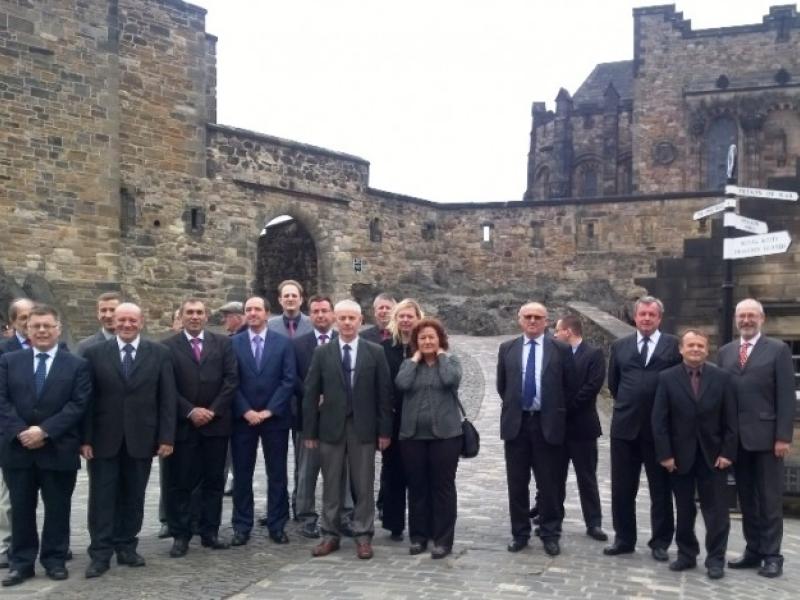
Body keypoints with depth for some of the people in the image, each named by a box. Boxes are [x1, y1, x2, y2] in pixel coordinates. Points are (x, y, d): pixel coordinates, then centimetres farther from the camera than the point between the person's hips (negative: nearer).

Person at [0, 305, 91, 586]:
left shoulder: (77, 365, 1)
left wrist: (45, 430, -16)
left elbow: (78, 404, -7)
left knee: (57, 508, 7)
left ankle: (55, 560, 20)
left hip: (58, 449, -1)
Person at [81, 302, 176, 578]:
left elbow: (167, 398, 0)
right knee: (102, 498, 4)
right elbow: (87, 399, -1)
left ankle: (127, 548, 22)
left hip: (141, 439, 1)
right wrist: (85, 438, -7)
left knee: (133, 498, 10)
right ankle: (100, 553, 12)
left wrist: (166, 437, -5)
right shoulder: (94, 353, 1)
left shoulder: (159, 354, 2)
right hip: (104, 439, -1)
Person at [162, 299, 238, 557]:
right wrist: (190, 411, -13)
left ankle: (210, 532, 17)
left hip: (216, 423, 2)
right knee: (180, 482, 3)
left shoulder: (223, 343, 7)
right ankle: (180, 535, 12)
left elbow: (231, 379, 0)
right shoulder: (168, 347, 2)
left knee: (214, 481, 7)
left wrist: (213, 410, -9)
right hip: (183, 424, -2)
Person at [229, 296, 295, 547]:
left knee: (277, 474, 6)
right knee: (242, 474, 6)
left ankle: (277, 525, 15)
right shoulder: (233, 343, 3)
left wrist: (269, 410, -11)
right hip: (242, 418, 0)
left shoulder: (283, 342, 2)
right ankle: (242, 526, 15)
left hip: (275, 417, 0)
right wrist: (246, 411, -11)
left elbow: (288, 380, -3)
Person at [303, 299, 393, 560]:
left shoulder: (375, 352, 1)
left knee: (364, 486, 5)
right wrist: (310, 431, -1)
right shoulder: (322, 352, 2)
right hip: (331, 428, 1)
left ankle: (363, 536, 15)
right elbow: (311, 394, 3)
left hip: (363, 428, -1)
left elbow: (384, 393, 0)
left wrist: (384, 430, -3)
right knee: (331, 485, 8)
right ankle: (330, 535, 19)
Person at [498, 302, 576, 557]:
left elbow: (570, 386, 4)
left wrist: (557, 412, 7)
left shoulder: (561, 349, -1)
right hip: (516, 422, 2)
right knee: (517, 484, 8)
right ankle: (520, 533, 20)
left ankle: (550, 534, 16)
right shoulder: (507, 349, 5)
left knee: (549, 484, 4)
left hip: (548, 424, -2)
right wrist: (513, 405, 12)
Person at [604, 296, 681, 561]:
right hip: (625, 426, 3)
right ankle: (624, 539, 20)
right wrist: (628, 404, 13)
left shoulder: (674, 345, -1)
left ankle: (660, 542, 18)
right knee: (622, 488, 8)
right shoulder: (620, 346, 9)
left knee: (661, 489, 7)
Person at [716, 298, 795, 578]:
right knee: (746, 498, 11)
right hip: (736, 437, 4)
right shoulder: (725, 352, 11)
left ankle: (771, 555, 11)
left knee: (770, 500, 3)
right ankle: (753, 550, 19)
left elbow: (786, 396, -6)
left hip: (766, 436, -4)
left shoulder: (778, 350, -2)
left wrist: (783, 436, -12)